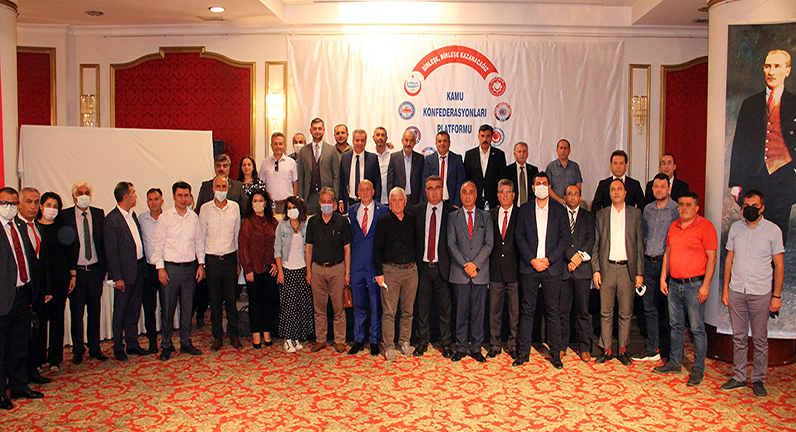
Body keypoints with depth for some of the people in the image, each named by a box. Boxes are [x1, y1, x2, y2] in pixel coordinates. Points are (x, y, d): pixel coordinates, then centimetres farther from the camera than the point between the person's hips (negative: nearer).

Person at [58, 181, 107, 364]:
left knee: (95, 311, 9)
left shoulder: (99, 214, 6)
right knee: (76, 313, 6)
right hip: (75, 271, -2)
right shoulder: (64, 216, -2)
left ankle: (95, 348, 21)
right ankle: (78, 350, 20)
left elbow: (103, 242, 7)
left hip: (95, 271, 2)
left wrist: (103, 268, 2)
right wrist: (70, 273, -9)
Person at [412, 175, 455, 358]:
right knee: (422, 307, 9)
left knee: (445, 308, 6)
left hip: (442, 267, -1)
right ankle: (422, 341, 22)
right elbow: (412, 238, 8)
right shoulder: (416, 210, 6)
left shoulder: (451, 212, 1)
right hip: (422, 267, 1)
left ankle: (446, 343, 20)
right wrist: (413, 261, 2)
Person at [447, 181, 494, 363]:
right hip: (459, 273, -1)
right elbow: (451, 244, 0)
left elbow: (489, 244, 2)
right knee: (461, 312, 4)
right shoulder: (453, 217, 7)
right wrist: (465, 265, -11)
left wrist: (475, 263, -11)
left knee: (478, 312, 4)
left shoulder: (485, 217, 10)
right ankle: (461, 348, 14)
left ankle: (476, 348, 14)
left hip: (480, 272, 1)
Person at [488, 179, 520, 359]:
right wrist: (489, 260, 1)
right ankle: (495, 345, 18)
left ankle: (514, 346, 16)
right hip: (496, 270, 2)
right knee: (494, 309, 7)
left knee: (515, 310, 4)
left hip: (514, 269, -2)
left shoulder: (521, 214, 3)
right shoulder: (490, 215, 10)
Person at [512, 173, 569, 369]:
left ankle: (555, 353, 14)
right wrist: (532, 260, -8)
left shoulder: (559, 210, 7)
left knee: (552, 311, 4)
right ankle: (523, 352, 11)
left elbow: (565, 237, 2)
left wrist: (549, 259, -9)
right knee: (527, 311, 3)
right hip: (529, 267, 0)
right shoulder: (524, 210, 8)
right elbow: (519, 237, 3)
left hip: (552, 267, 0)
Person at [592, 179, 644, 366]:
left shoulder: (635, 214, 6)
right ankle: (606, 349, 13)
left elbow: (640, 245, 4)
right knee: (605, 312, 4)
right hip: (607, 268, 1)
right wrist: (596, 270, -1)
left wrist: (639, 272, -1)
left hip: (627, 268, 0)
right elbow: (596, 245, 8)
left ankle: (622, 350, 16)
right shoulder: (601, 215, 8)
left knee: (626, 313, 5)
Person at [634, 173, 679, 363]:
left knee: (669, 308, 2)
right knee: (650, 308, 9)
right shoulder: (647, 209, 12)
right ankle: (652, 349, 19)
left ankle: (671, 351, 14)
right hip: (648, 262, 5)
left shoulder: (677, 210, -6)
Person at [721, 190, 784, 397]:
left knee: (760, 339, 4)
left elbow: (779, 265, 0)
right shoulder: (735, 228, 6)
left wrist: (777, 295, -4)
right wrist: (725, 288, 8)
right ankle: (739, 377, 18)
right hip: (736, 292, 2)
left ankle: (759, 379, 16)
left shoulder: (773, 230, -2)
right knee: (739, 337, 9)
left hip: (761, 293, -2)